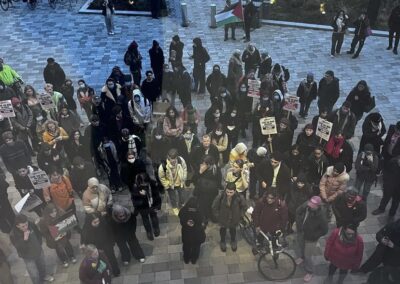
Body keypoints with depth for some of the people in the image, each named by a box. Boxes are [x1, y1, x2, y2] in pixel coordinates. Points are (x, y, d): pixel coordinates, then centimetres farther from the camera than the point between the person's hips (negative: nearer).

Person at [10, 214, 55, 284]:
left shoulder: (31, 224, -20)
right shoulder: (13, 235, -32)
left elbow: (38, 233, 1)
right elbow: (20, 248, -34)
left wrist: (39, 244, 7)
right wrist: (25, 239, -46)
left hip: (38, 251, 5)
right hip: (28, 257, -5)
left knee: (42, 265, 29)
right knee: (34, 275, 8)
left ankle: (43, 276, 60)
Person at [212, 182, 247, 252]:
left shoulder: (239, 197, -29)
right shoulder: (221, 196, -32)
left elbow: (244, 207, -7)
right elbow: (214, 207, -14)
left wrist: (240, 216, -3)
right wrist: (217, 216, -7)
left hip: (234, 219, 1)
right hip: (223, 218, 0)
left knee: (233, 229, 26)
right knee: (223, 229, 25)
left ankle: (233, 241, 57)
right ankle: (222, 241, 55)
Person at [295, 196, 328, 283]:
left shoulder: (321, 216, -36)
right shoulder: (306, 205, -25)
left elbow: (324, 231, -21)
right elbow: (298, 212, -4)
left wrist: (312, 236, -18)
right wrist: (298, 225, -9)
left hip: (310, 238, -5)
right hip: (300, 232, 5)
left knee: (307, 256, 9)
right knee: (298, 248, 29)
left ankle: (310, 272, 37)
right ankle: (301, 257, 64)